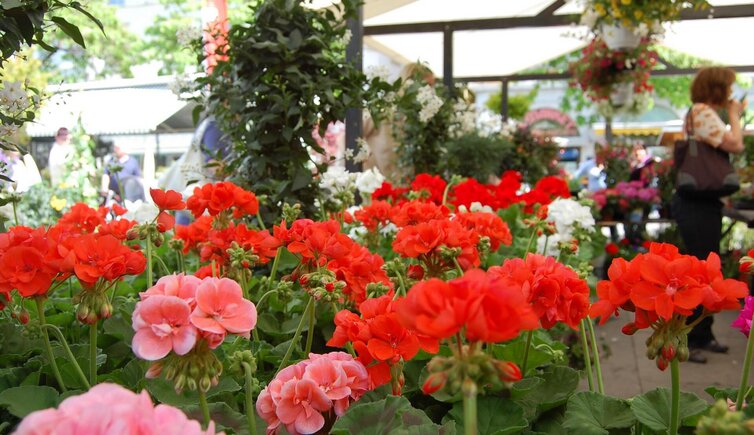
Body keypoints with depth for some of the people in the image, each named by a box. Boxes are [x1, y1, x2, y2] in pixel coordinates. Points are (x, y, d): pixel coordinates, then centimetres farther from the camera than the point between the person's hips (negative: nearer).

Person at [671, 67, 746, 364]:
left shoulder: (702, 113, 16)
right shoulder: (703, 112, -14)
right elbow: (736, 145, -19)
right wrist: (735, 115, -7)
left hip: (704, 203, 11)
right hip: (697, 205, -11)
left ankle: (703, 335, 27)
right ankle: (684, 341, 1)